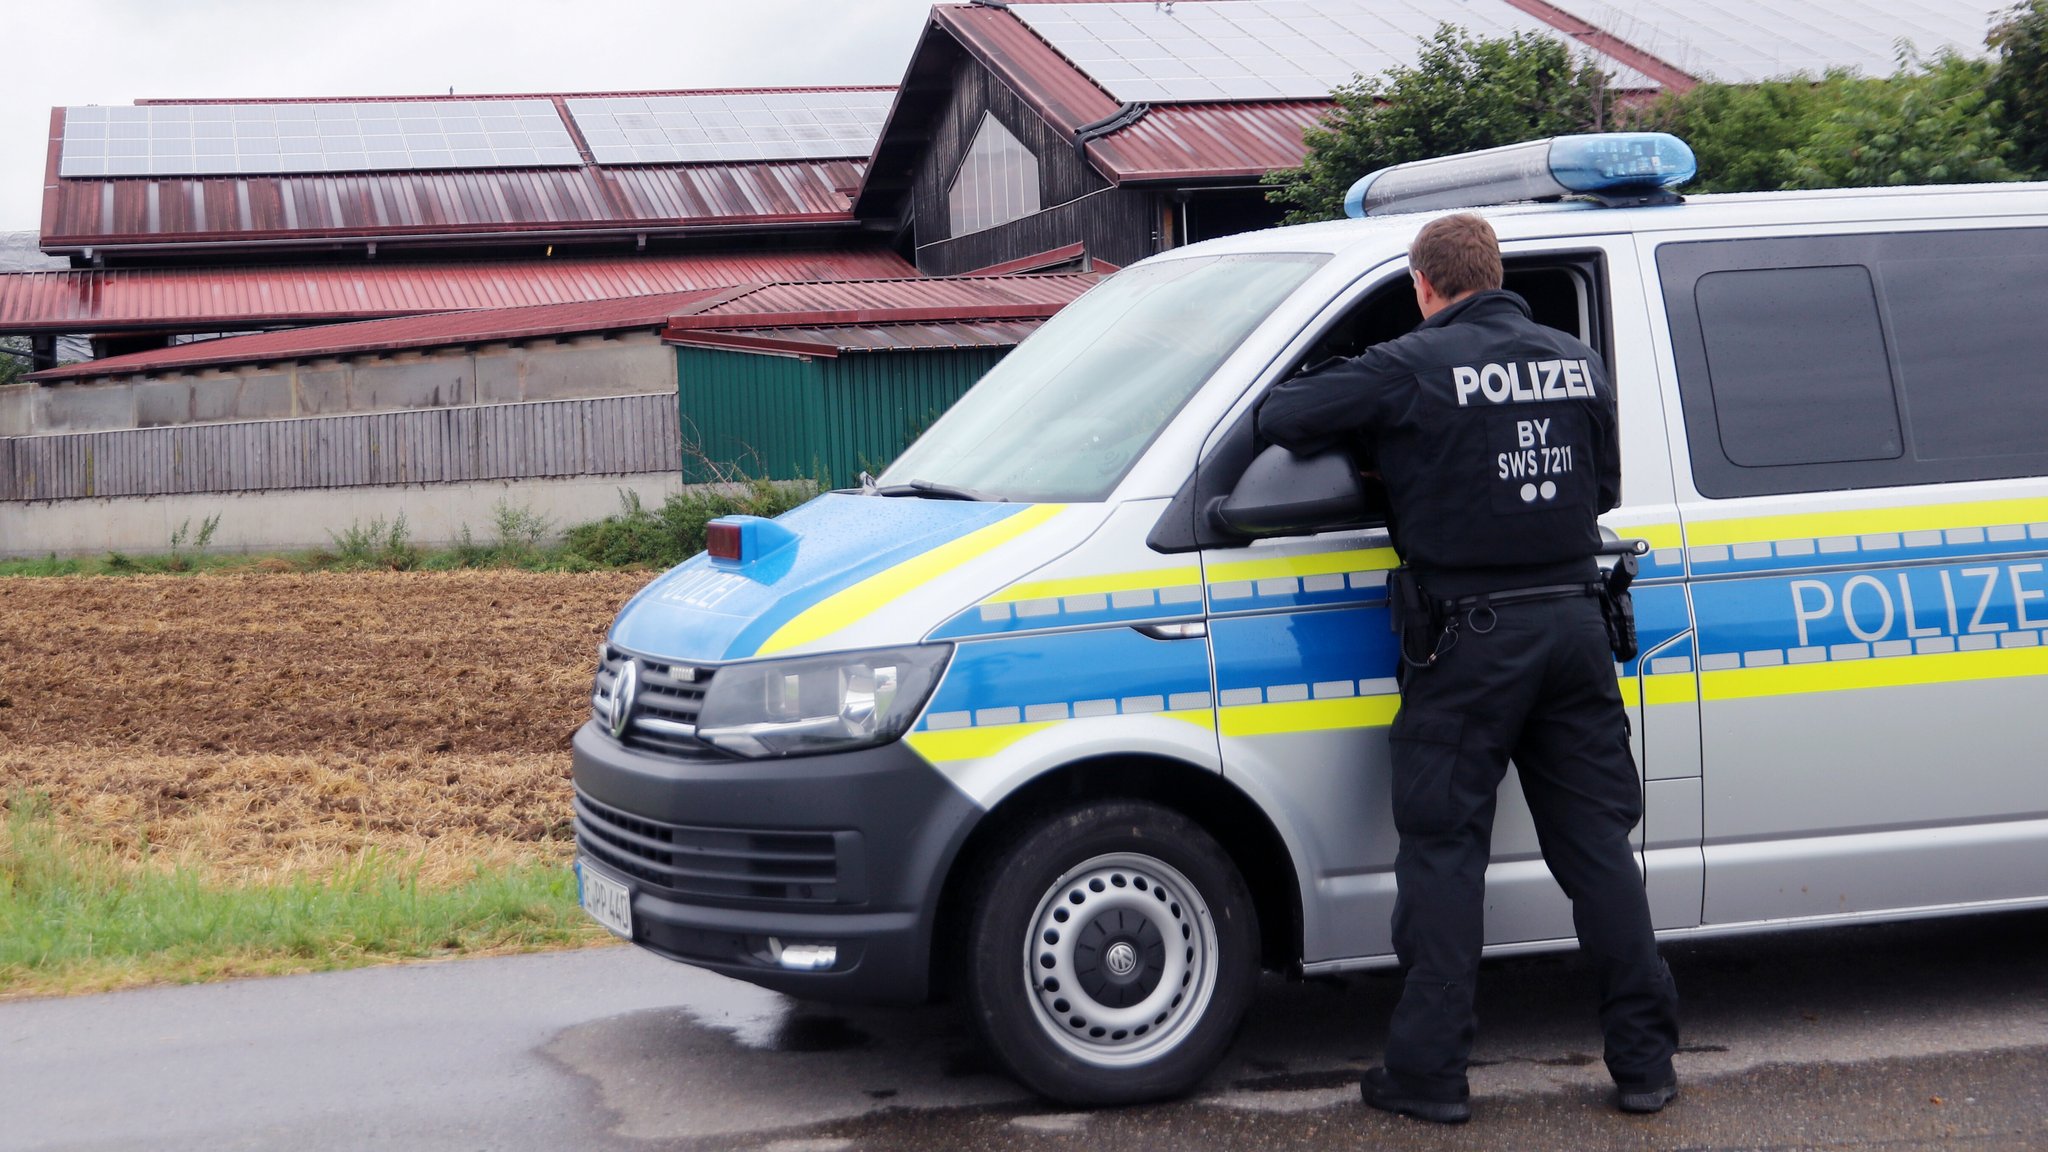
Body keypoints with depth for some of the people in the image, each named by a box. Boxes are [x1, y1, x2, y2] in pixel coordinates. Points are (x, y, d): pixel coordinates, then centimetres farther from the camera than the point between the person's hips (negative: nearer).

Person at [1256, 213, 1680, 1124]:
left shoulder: (1413, 368, -9)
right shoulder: (1577, 362, 9)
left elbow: (1280, 418, -10)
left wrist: (1387, 454, 8)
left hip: (1470, 637, -5)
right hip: (1573, 623, 5)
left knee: (1443, 848, 2)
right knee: (1597, 842, 11)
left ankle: (1428, 1072, 4)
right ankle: (1644, 1062, 14)